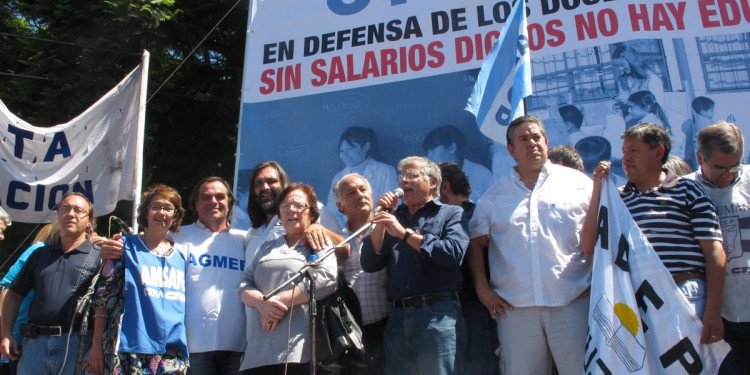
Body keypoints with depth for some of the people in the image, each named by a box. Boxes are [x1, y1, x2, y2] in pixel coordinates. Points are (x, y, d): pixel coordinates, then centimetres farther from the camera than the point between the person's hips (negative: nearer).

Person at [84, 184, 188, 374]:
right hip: (130, 350, -3)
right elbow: (103, 298, 0)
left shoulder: (181, 256, 13)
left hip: (173, 353, 3)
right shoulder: (125, 248, 3)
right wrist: (97, 345, -4)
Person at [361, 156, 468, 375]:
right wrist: (381, 220, 2)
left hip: (438, 315, -4)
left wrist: (405, 233, -11)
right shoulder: (394, 219, 18)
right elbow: (370, 264, 10)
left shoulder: (452, 214, 8)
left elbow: (454, 253, -12)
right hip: (398, 318, 4)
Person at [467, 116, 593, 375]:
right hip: (515, 309, 2)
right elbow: (476, 243, 14)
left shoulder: (577, 182, 8)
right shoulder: (494, 196, 13)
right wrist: (482, 287, 3)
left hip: (572, 305, -1)